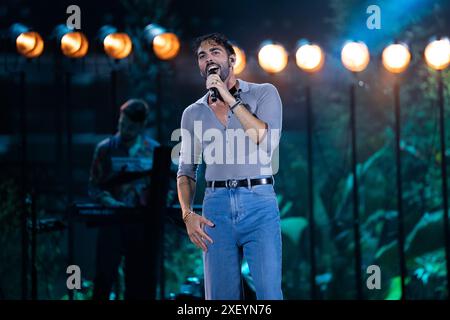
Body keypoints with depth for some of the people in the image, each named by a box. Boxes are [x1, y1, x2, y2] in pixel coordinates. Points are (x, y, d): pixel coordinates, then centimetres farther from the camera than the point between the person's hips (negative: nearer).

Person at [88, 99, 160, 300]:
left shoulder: (154, 150, 6)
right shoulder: (105, 149, 3)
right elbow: (94, 187, 3)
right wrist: (109, 201, -15)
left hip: (143, 223, 2)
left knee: (140, 282, 5)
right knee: (105, 277, -8)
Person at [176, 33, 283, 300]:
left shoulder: (264, 93, 6)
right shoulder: (193, 113, 15)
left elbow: (266, 139, -10)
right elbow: (186, 171, 16)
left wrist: (230, 99, -7)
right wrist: (188, 214, -1)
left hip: (259, 201, -3)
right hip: (216, 207, 3)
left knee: (269, 293, -12)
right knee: (221, 296, 2)